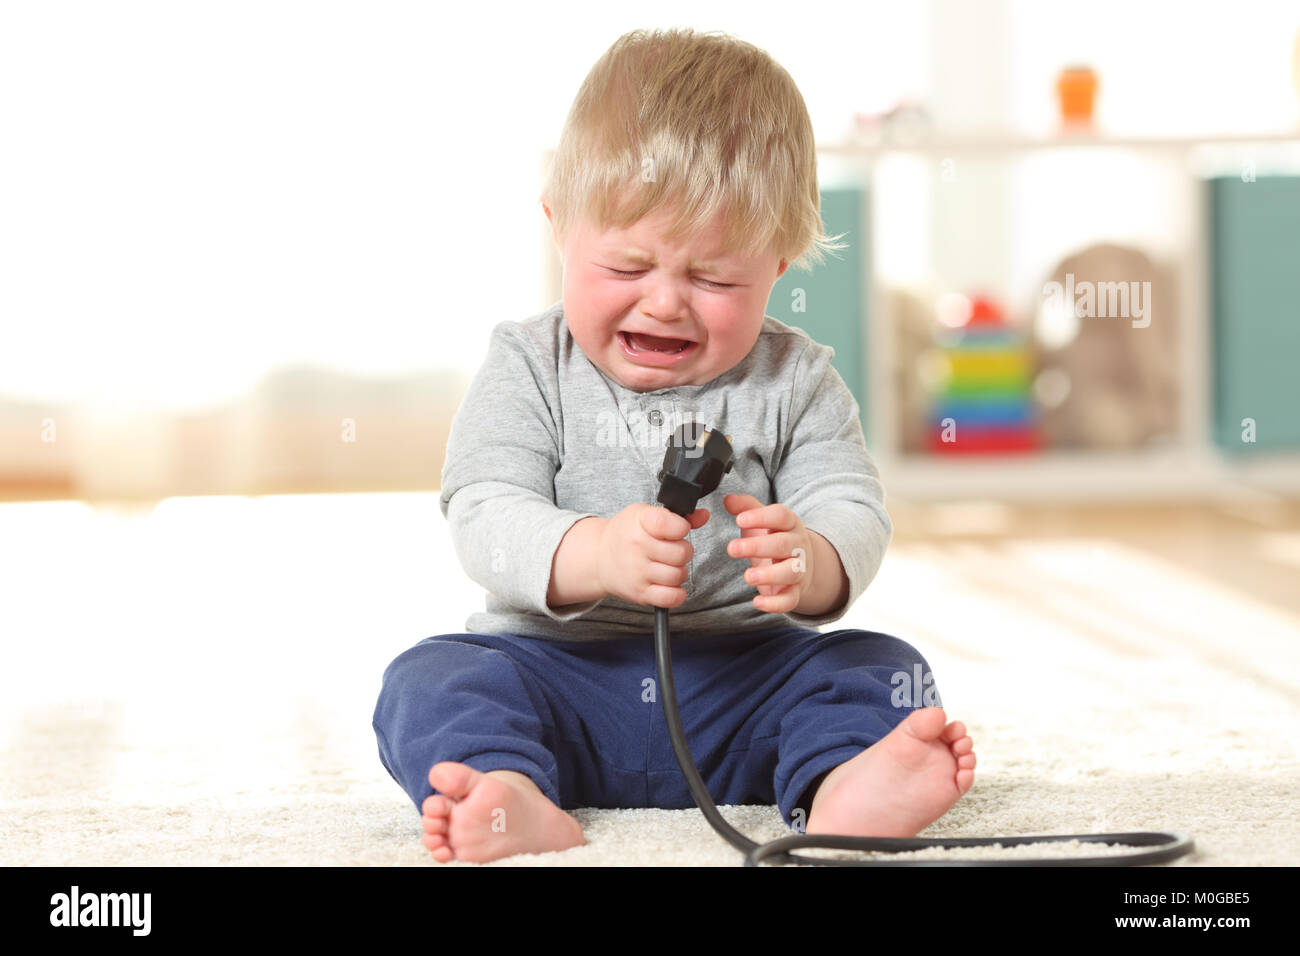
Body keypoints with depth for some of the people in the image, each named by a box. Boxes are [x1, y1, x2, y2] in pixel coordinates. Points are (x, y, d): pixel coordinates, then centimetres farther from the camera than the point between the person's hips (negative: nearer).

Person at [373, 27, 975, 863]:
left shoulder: (795, 380, 4)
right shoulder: (530, 367, 1)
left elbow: (855, 513, -6)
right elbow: (484, 516, -10)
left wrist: (810, 564, -33)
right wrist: (594, 555, -32)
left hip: (740, 675, 1)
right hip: (561, 674, -1)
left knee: (883, 670, -21)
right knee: (432, 679, -25)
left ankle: (846, 787, -50)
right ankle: (515, 799, -53)